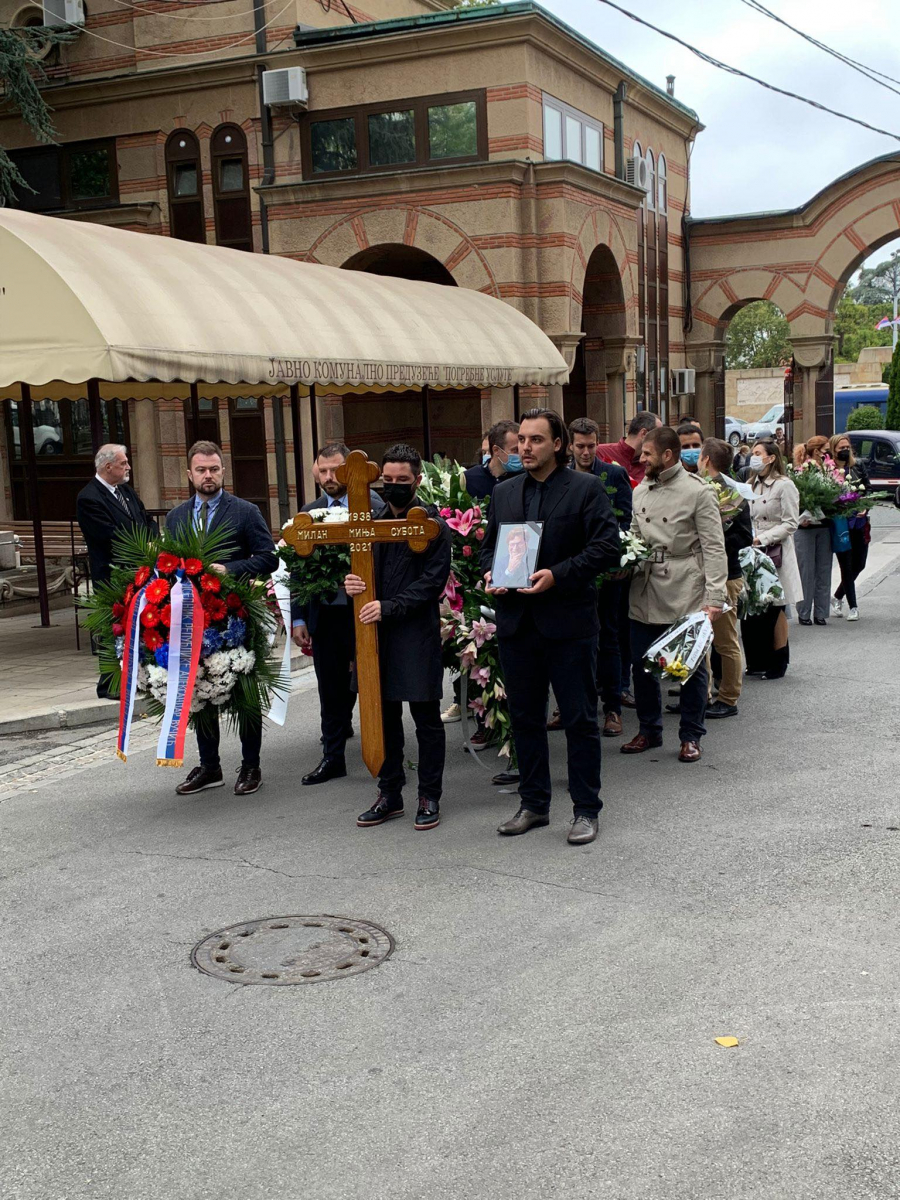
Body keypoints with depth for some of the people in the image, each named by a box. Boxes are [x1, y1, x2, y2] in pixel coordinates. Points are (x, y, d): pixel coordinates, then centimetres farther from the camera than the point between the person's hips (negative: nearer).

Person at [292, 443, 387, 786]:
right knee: (331, 691, 13)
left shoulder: (373, 507, -6)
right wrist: (298, 618, 5)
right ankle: (333, 758, 24)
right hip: (323, 614, 4)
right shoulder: (309, 513, 8)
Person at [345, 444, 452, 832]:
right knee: (383, 715, 12)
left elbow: (433, 581, -11)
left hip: (418, 633, -5)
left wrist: (389, 607, -18)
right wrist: (352, 584, -7)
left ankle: (429, 797, 13)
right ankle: (389, 794, 23)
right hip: (376, 631, 6)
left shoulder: (432, 524, -5)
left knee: (427, 719, 3)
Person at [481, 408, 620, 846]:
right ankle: (533, 804, 26)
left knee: (580, 719, 3)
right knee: (524, 718, 13)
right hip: (516, 623, 5)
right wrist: (489, 574, -1)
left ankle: (586, 810, 13)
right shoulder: (503, 493, 13)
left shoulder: (586, 488, -4)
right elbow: (488, 546, 21)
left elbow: (607, 546, -11)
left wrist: (558, 574, -20)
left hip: (568, 622, -5)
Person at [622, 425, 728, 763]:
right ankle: (649, 730, 26)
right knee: (642, 665, 10)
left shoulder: (698, 492, -7)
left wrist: (715, 597, -16)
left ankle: (691, 736, 18)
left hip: (686, 596, -5)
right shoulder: (641, 491, 11)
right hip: (645, 595, 6)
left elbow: (714, 549, -9)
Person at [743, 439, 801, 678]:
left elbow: (790, 523, -12)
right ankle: (758, 660, 15)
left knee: (775, 609, 1)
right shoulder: (753, 485, 13)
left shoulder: (784, 485, -9)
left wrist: (762, 539, -17)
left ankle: (778, 661, 11)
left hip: (775, 553, -6)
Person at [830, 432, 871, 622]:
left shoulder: (858, 468, 6)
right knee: (847, 566, 2)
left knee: (859, 564, 11)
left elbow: (869, 489, 5)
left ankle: (837, 597, 32)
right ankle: (853, 606, 12)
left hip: (860, 523, 5)